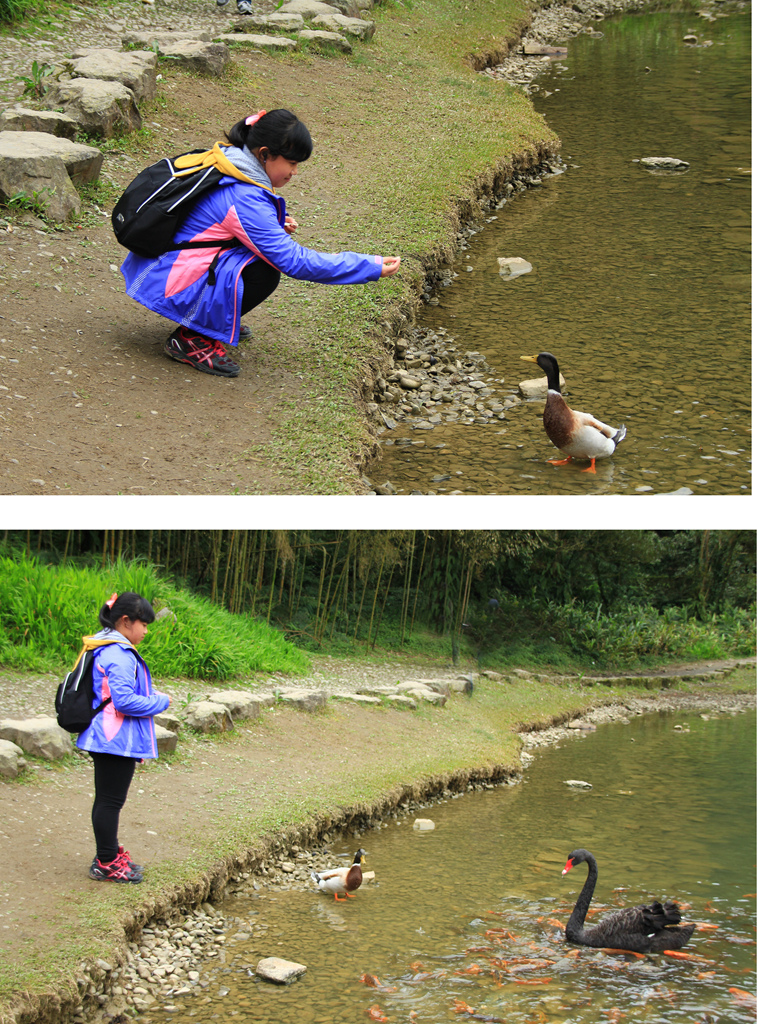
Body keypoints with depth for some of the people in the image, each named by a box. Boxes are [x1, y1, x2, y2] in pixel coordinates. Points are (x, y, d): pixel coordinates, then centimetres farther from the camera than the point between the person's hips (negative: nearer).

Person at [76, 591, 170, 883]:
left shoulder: (103, 649, 13)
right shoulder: (119, 655, -20)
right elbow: (124, 701, -24)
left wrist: (152, 697, 15)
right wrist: (160, 701, -11)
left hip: (105, 739, 11)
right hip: (117, 739, -11)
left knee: (106, 799, 18)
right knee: (110, 800, -2)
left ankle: (109, 853, 29)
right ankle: (106, 864, 6)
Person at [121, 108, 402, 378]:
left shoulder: (222, 163, 3)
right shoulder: (244, 199, -24)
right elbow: (294, 261, -22)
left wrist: (276, 225, 3)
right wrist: (371, 267, -20)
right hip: (169, 286, -10)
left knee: (268, 247, 9)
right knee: (264, 272, -21)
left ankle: (215, 319, 18)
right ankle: (190, 339, -10)